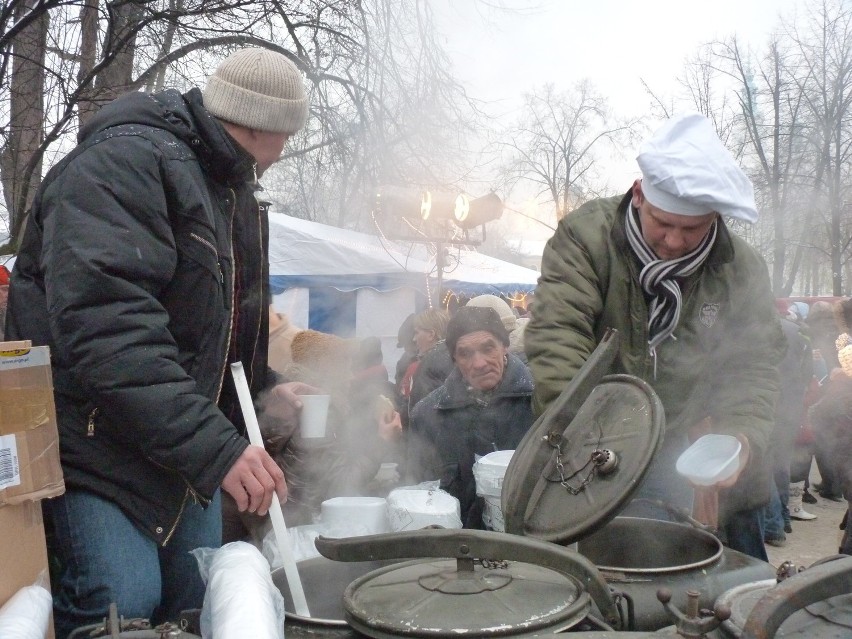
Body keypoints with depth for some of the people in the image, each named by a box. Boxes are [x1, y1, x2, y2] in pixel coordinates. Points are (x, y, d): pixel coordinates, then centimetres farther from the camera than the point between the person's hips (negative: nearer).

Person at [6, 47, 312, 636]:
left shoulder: (238, 194, 14)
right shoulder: (122, 162, -16)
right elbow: (103, 323, -30)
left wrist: (265, 389, 8)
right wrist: (213, 446, -35)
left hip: (195, 449, 9)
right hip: (99, 447, -8)